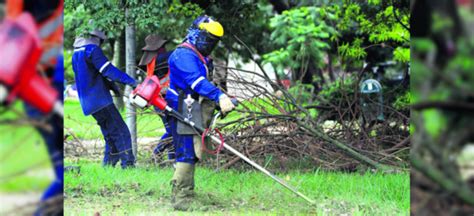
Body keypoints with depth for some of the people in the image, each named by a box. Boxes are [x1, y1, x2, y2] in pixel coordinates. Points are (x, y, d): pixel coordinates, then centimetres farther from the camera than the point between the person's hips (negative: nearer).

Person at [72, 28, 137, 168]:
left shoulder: (76, 53, 18)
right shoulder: (92, 49, -10)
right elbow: (108, 69, -18)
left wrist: (111, 86, 19)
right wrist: (131, 81, -17)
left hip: (88, 102, 9)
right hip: (100, 100, -9)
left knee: (111, 136, 15)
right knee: (121, 132, -9)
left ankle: (108, 167, 13)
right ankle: (128, 165, -14)